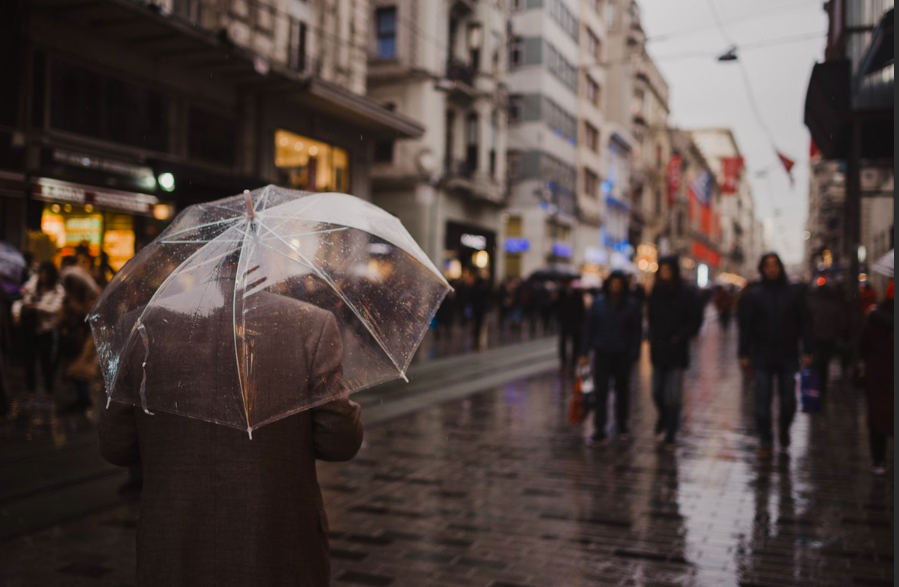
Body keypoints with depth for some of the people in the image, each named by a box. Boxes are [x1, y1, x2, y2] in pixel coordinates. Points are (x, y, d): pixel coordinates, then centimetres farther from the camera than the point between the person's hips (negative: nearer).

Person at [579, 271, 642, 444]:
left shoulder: (631, 305, -3)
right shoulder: (598, 303, 1)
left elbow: (637, 332, -1)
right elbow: (589, 328, 3)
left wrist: (634, 355, -8)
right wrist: (585, 352, -1)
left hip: (622, 355, 0)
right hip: (602, 354, 0)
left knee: (622, 391, 13)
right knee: (600, 393, -5)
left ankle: (622, 428, 29)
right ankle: (599, 433, -4)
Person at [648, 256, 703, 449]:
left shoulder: (687, 294, -6)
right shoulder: (656, 292, 7)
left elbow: (696, 321, -4)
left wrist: (679, 337, -12)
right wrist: (652, 336, 2)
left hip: (677, 352, -4)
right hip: (658, 350, 4)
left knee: (673, 397, -4)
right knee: (657, 392, 10)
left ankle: (670, 436, 6)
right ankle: (664, 418, 41)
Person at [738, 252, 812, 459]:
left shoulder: (794, 293, 4)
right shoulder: (753, 295, 3)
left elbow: (803, 323, 3)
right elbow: (745, 326, 3)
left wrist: (807, 351, -3)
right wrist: (744, 354, -2)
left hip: (788, 356, 0)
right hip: (762, 357, 0)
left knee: (788, 401, 4)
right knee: (762, 403, 0)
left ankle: (784, 429, 34)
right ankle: (765, 442, 11)